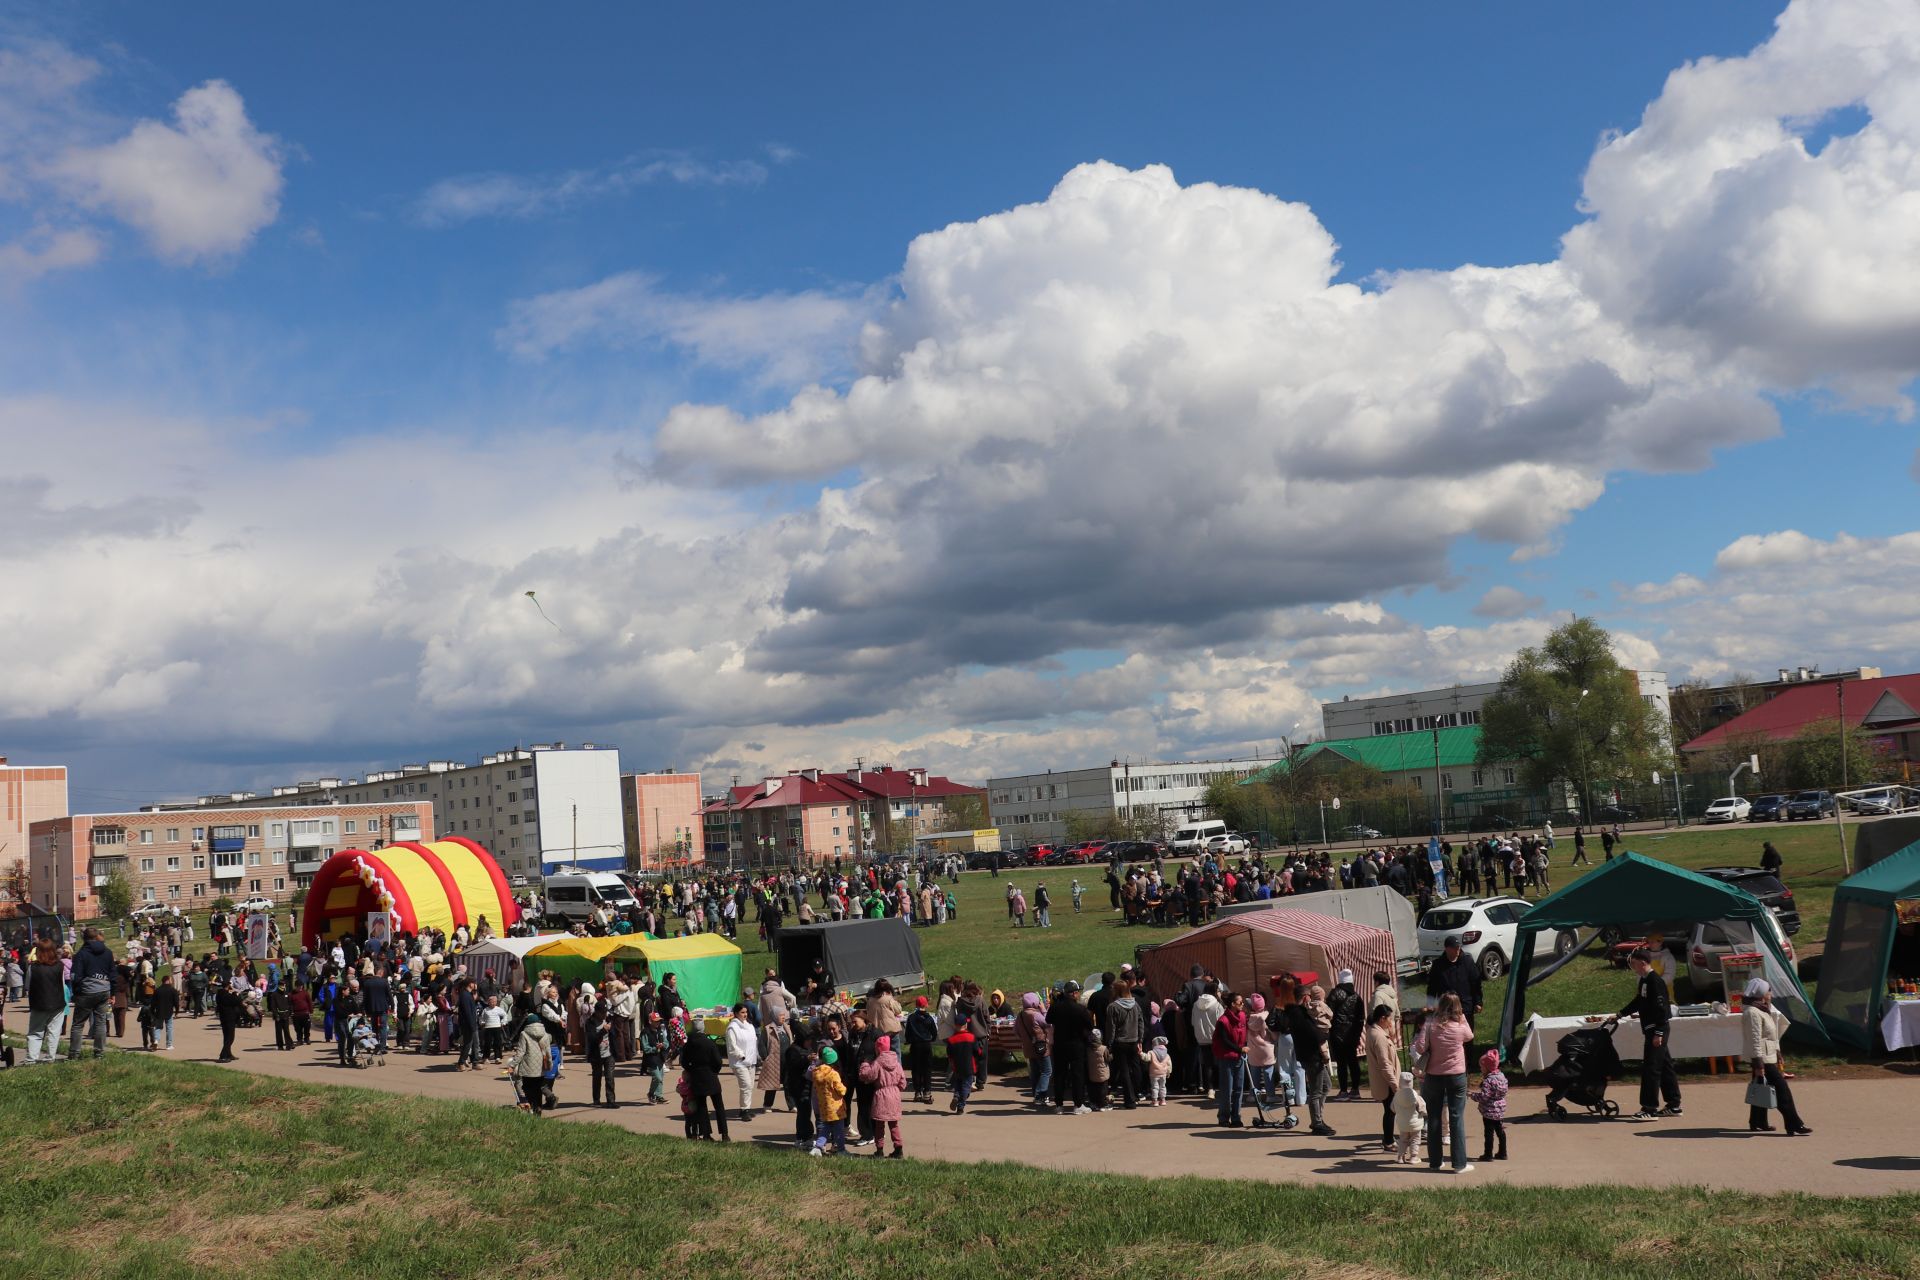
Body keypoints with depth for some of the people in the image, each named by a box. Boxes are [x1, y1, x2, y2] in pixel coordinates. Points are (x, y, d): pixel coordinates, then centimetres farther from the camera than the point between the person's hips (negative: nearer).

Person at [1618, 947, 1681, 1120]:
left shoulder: (1655, 981, -18)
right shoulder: (1643, 980, 12)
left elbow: (1661, 1009, -22)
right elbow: (1638, 1002, 27)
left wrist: (1658, 1033, -23)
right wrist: (1621, 1014, 28)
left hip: (1657, 1030, -10)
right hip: (1651, 1029, 10)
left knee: (1651, 1068, -9)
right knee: (1664, 1066, 14)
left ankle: (1650, 1109, -7)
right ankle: (1674, 1105, 22)